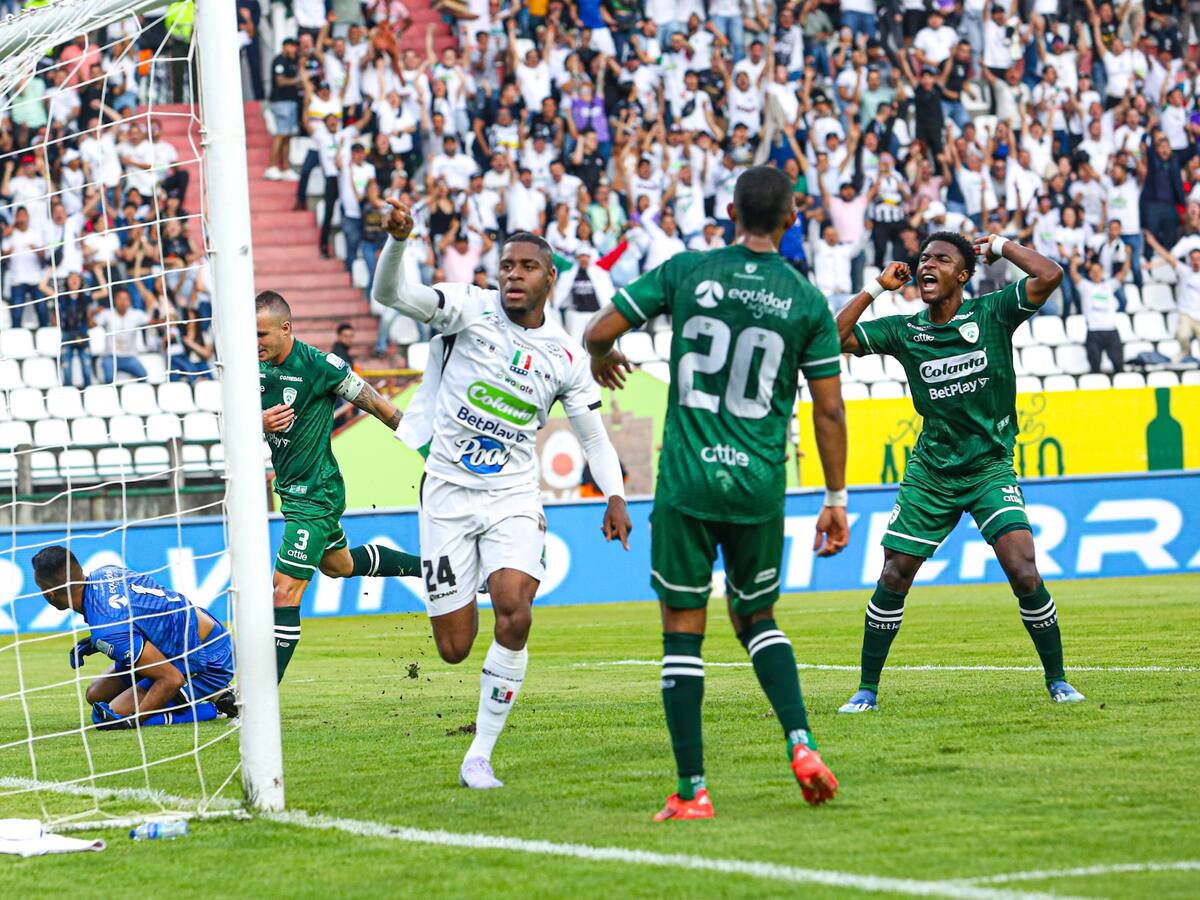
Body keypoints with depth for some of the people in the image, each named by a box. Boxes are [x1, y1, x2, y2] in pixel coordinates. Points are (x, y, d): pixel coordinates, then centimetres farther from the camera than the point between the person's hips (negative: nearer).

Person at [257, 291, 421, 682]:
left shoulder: (320, 366, -20)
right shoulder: (260, 368, 1)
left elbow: (375, 404, -11)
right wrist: (259, 421, -20)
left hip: (315, 496, -9)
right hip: (291, 489, 9)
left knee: (285, 590, -12)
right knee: (339, 565, 29)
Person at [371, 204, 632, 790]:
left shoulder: (565, 357, 2)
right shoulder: (472, 310, -4)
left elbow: (593, 436, 11)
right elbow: (390, 295, -16)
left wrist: (615, 498, -4)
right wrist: (397, 240, -35)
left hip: (513, 499, 1)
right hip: (447, 493, -1)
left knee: (514, 614, -24)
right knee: (454, 649, -1)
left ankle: (479, 757, -13)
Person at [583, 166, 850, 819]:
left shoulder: (688, 271, -1)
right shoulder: (807, 300, 1)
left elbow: (599, 330, 2)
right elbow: (829, 409, 2)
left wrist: (602, 358, 26)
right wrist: (836, 498, 11)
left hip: (686, 483, -1)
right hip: (760, 487, 2)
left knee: (683, 633, 5)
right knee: (757, 619, 21)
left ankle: (691, 791, 2)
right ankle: (802, 745, 2)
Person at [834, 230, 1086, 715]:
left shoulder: (991, 313, -6)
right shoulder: (903, 331, 2)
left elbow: (1049, 276, -18)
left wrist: (1000, 246, -7)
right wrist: (876, 288, -2)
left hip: (991, 469, -3)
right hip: (930, 472, 3)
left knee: (1023, 572, -17)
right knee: (893, 578, 0)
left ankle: (1057, 681, -1)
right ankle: (867, 690, 13)